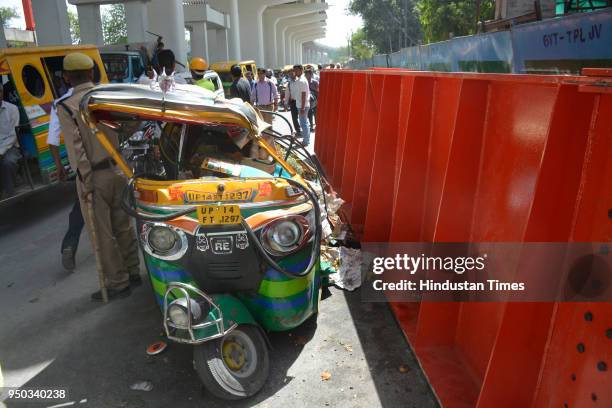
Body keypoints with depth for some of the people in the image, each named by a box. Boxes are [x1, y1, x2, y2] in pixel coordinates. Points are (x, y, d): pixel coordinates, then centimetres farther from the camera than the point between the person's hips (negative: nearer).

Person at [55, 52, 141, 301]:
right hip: (119, 169, 5)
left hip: (94, 175, -5)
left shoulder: (66, 107, -10)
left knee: (102, 234, 6)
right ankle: (133, 272, 29)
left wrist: (85, 181, -10)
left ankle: (118, 283, 16)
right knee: (124, 225, 17)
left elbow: (76, 148, -15)